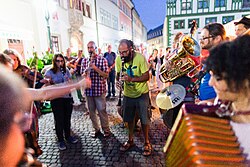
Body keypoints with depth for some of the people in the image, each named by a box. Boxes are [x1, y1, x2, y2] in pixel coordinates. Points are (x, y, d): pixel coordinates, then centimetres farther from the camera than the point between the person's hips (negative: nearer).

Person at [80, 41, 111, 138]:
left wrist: (95, 68, -18)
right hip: (88, 90, 4)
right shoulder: (84, 61, 9)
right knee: (91, 111, 12)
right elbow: (82, 76, 9)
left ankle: (106, 130, 20)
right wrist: (86, 70, -12)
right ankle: (96, 129, 29)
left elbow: (106, 75, -8)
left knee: (102, 110, 3)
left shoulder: (102, 60, -3)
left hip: (99, 90, -4)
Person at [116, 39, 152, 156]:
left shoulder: (140, 58, -21)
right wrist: (117, 81, -19)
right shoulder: (118, 59, -9)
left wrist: (132, 79, -34)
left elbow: (146, 76, -19)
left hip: (142, 93, -3)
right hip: (128, 94, 4)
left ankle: (147, 142, 28)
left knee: (144, 119, 6)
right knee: (129, 119, 16)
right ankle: (130, 140, 38)